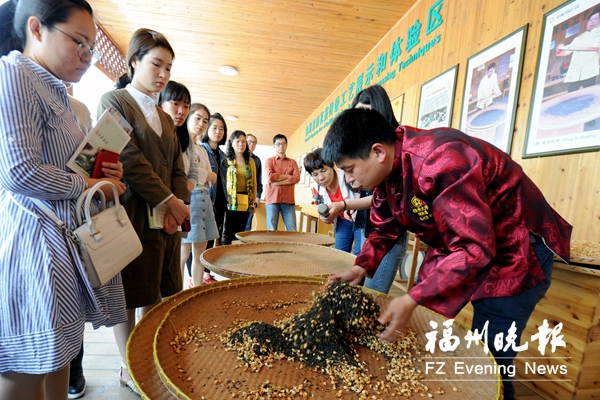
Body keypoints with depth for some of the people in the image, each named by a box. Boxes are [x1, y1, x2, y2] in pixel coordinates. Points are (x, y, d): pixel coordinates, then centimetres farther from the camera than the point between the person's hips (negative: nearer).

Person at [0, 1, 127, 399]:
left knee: (58, 354, 18)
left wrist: (104, 173, 6)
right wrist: (88, 185, -8)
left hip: (65, 240, 9)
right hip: (34, 241, -9)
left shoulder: (55, 91, 17)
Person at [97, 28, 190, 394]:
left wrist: (180, 205, -3)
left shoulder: (165, 118, 19)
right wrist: (167, 200, -14)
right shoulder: (114, 101, 0)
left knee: (158, 295, 12)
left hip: (167, 218, 7)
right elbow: (129, 159, -13)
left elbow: (178, 169, 11)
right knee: (130, 299, 6)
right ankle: (129, 371, 24)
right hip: (134, 218, -6)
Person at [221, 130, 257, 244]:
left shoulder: (250, 162, 12)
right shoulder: (226, 160, 3)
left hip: (244, 204, 3)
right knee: (227, 235, -2)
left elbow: (253, 183, 14)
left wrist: (252, 204, 11)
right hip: (229, 203, -3)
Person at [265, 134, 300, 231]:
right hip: (273, 200, -1)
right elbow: (270, 177, -10)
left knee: (292, 231, 0)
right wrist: (287, 176, -3)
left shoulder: (292, 162, 14)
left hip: (288, 200, 2)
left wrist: (278, 182, -9)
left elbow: (297, 178, -4)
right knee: (272, 231, 2)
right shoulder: (269, 161, 8)